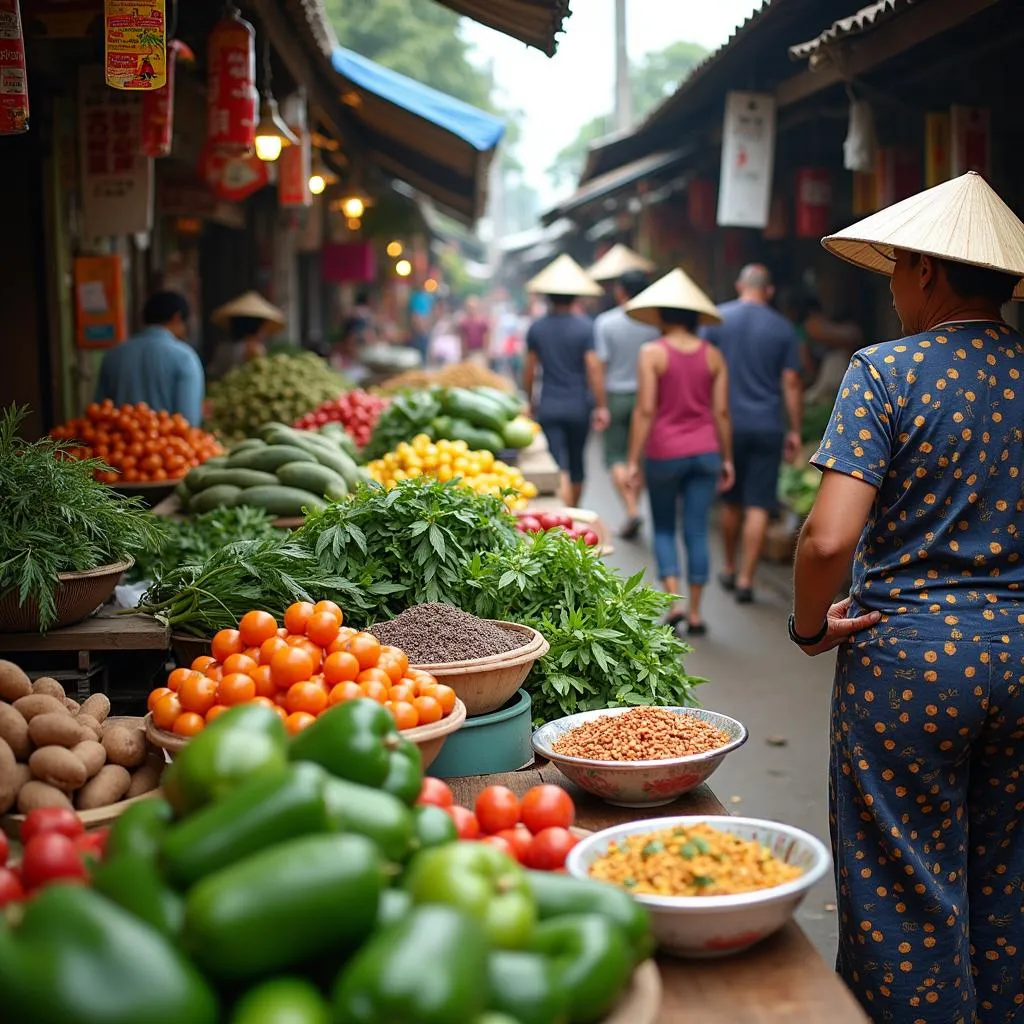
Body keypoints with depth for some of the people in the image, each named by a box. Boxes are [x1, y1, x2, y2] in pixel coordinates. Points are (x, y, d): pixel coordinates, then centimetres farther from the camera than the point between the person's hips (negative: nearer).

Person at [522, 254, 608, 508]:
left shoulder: (536, 328, 0)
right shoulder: (585, 326, -7)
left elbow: (529, 369, 5)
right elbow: (593, 368, -12)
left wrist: (531, 401, 19)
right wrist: (601, 406, -9)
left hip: (548, 406, 0)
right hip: (578, 406, 0)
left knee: (559, 466, -3)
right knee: (577, 463, 18)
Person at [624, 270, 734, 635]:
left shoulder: (652, 353, -6)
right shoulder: (712, 355, 4)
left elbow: (645, 410, -10)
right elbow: (722, 412, 5)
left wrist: (633, 459, -6)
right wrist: (727, 458, 12)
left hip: (664, 451, -3)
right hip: (705, 451, 3)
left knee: (664, 529, 12)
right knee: (697, 532, 6)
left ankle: (673, 600, -3)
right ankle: (695, 613, 9)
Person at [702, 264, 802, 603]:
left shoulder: (716, 319, 0)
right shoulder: (782, 328, 0)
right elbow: (791, 383, -1)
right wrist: (795, 431, 5)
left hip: (727, 423, 1)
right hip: (767, 426, -1)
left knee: (732, 502, 16)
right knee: (758, 507, 1)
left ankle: (730, 569, 29)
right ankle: (745, 580, -2)